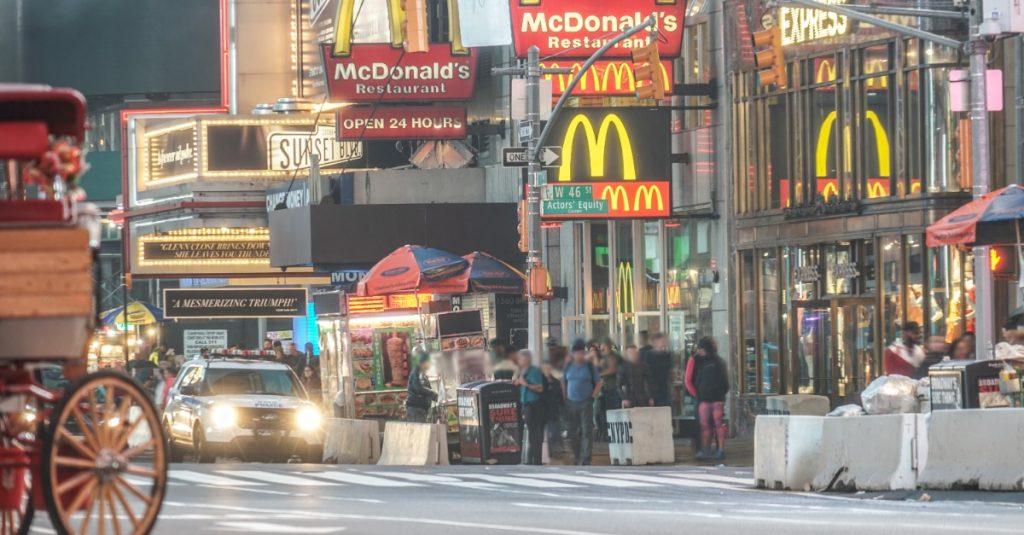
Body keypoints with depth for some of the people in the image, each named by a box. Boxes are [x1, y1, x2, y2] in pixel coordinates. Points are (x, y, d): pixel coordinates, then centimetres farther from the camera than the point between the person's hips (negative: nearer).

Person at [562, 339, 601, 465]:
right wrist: (565, 397, 6)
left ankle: (586, 458, -9)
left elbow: (598, 383, 6)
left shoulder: (589, 367, 1)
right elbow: (564, 383, 17)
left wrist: (592, 397, -4)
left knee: (587, 430, -9)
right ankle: (576, 456, 21)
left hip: (586, 403, -3)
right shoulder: (568, 367, 9)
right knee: (572, 432, 7)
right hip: (571, 403, 3)